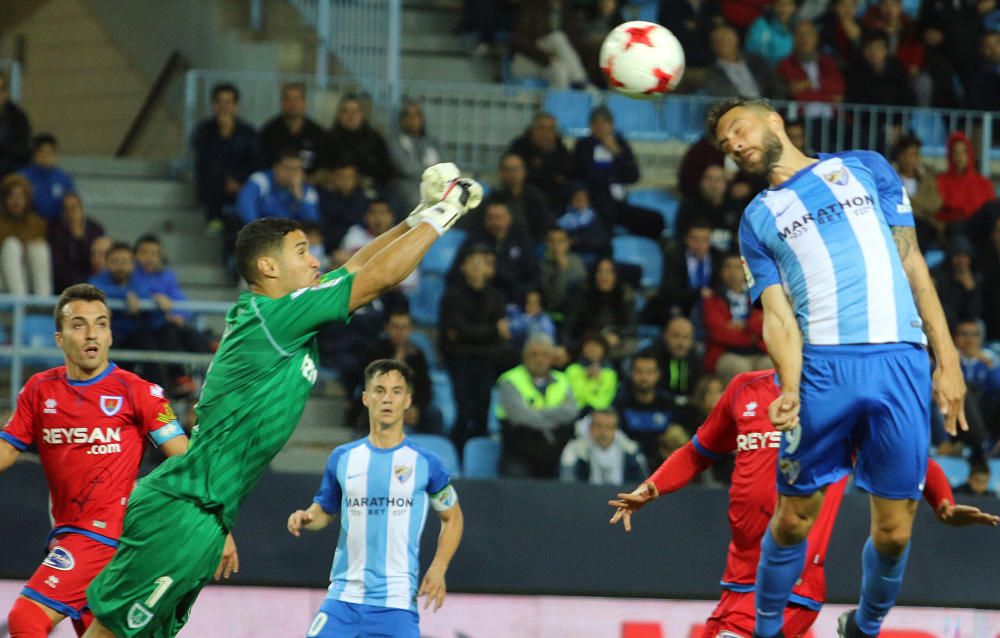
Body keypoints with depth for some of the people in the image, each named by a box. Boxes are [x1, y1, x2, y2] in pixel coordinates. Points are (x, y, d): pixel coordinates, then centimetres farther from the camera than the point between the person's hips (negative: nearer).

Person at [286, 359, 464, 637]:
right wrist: (306, 518, -5)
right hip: (344, 596, 2)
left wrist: (438, 568, -3)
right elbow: (325, 511, 19)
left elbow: (452, 517, 12)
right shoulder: (343, 458, 7)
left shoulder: (425, 463, 1)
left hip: (396, 601, -2)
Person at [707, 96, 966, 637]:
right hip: (822, 366, 0)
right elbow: (778, 315, 6)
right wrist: (791, 389, -13)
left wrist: (947, 359, 4)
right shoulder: (758, 219, 17)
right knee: (793, 519, -1)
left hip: (900, 362, 0)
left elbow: (912, 263, 13)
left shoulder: (864, 167, 16)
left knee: (894, 532, 0)